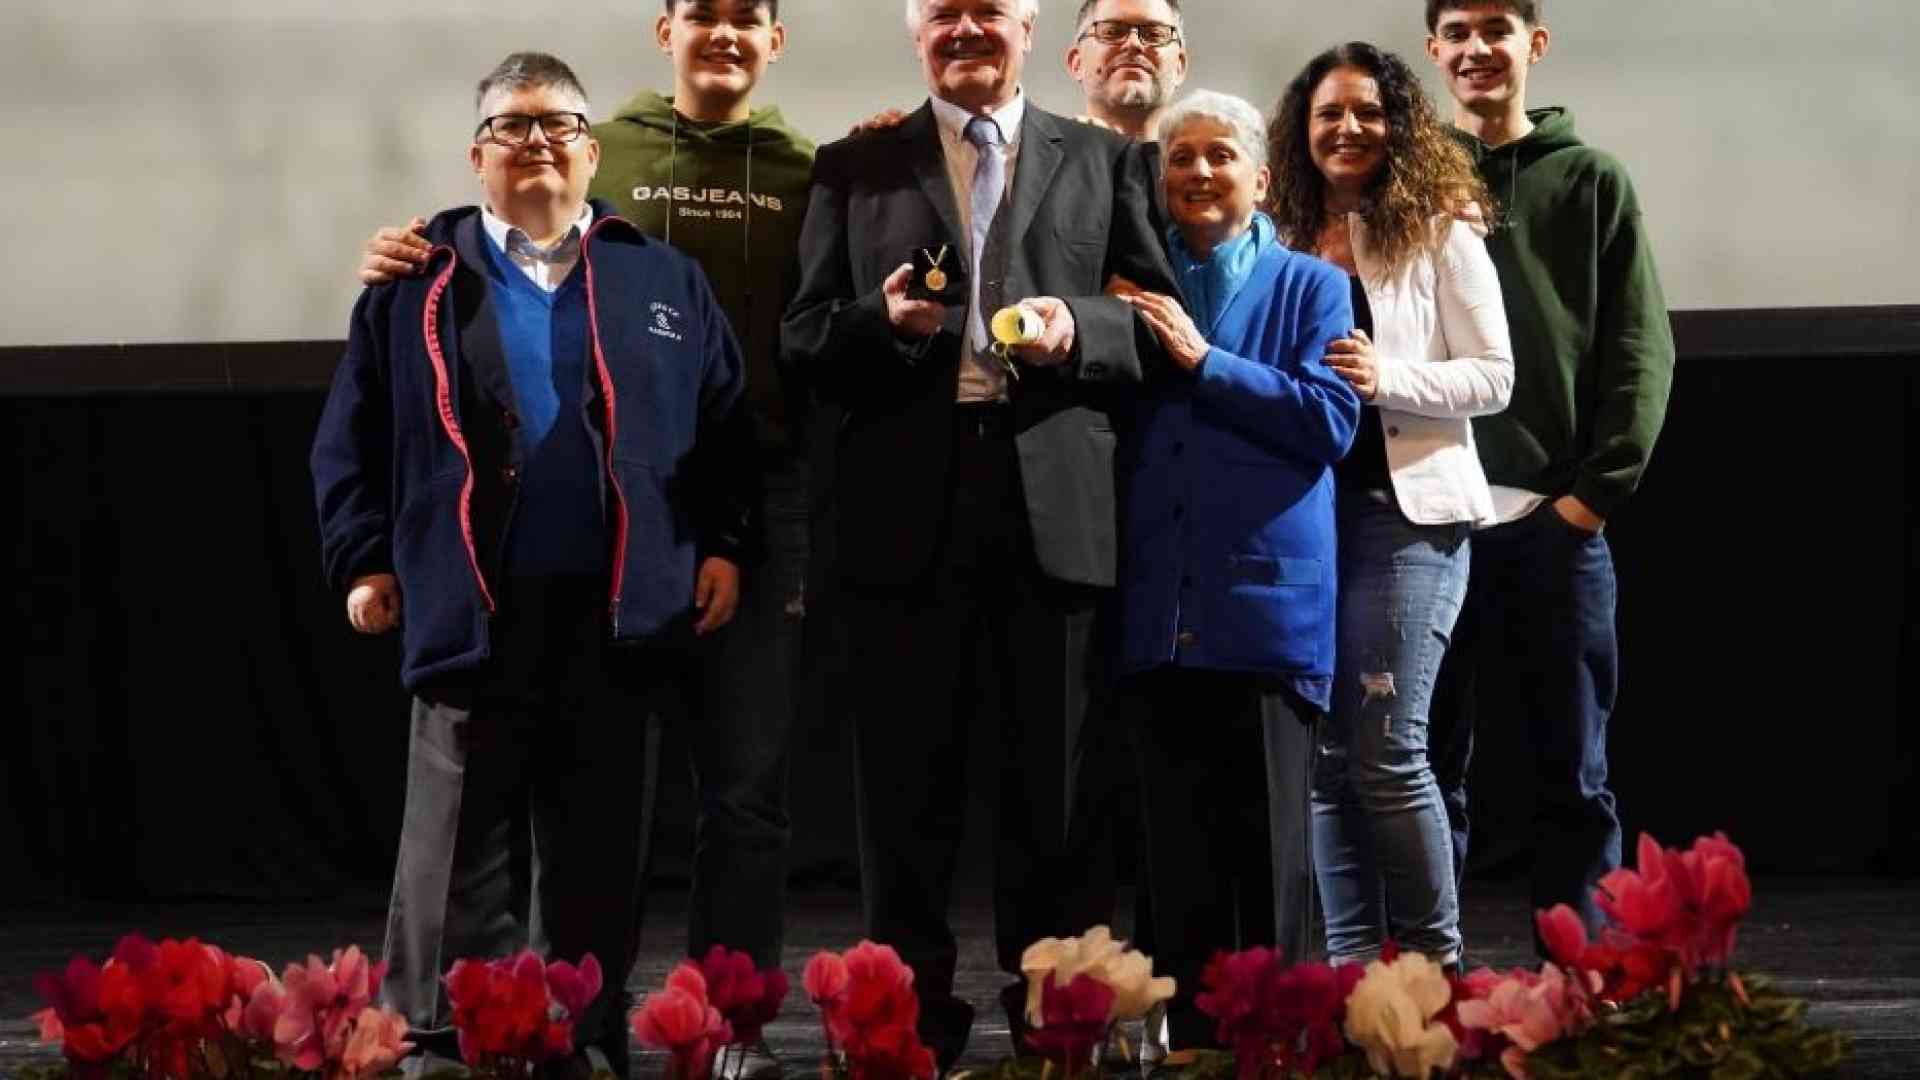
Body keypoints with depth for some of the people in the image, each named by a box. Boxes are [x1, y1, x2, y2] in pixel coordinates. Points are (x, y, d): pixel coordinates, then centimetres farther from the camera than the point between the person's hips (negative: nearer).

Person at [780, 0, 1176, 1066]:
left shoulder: (1103, 162, 12)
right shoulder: (855, 167, 11)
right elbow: (804, 336, 7)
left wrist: (1081, 329, -12)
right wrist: (881, 319, -13)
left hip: (1056, 500, 0)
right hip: (907, 505, 0)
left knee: (1052, 776, 5)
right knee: (906, 776, 3)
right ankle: (911, 1007, 10)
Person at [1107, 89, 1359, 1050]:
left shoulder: (1310, 289, 7)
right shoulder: (1140, 292, 15)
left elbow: (1329, 419, -7)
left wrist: (1203, 360, -10)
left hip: (1266, 598, -3)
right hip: (1162, 602, 3)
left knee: (1266, 837, -1)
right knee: (1179, 840, 4)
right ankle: (1193, 1037, 8)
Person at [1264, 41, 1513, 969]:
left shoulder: (1438, 235, 0)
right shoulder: (1284, 245, 12)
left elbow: (1493, 377, -3)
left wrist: (1387, 379, -17)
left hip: (1406, 510, -5)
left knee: (1386, 751, -9)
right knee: (1328, 754, 5)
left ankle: (1433, 959, 2)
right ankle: (1353, 962, 11)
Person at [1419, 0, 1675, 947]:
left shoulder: (1591, 183, 8)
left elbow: (1641, 351, 3)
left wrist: (1597, 491, -7)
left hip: (1558, 523, 0)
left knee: (1574, 776, 4)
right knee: (1429, 770, 2)